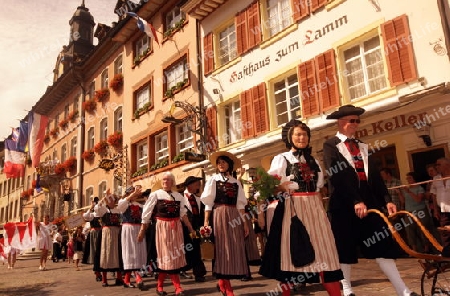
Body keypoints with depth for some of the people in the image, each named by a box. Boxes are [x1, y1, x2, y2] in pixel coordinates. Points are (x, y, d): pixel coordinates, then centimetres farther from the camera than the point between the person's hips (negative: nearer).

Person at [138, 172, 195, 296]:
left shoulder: (178, 196, 8)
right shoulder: (155, 194, -2)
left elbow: (183, 214, 12)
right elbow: (146, 214, -1)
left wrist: (191, 229, 10)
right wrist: (142, 230, -3)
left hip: (176, 227, 4)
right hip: (162, 227, -4)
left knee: (175, 254, 5)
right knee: (166, 255, -2)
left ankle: (160, 285, 20)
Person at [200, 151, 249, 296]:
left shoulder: (236, 182, 14)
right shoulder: (213, 179, 5)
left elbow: (240, 204, 11)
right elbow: (208, 202, -1)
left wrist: (244, 222, 4)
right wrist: (206, 221, -10)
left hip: (234, 216, 4)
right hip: (219, 215, -4)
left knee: (235, 248, 2)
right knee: (222, 247, -3)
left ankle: (223, 283, 13)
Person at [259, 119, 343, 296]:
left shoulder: (312, 160, 16)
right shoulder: (280, 159, 1)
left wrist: (320, 209, 11)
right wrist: (280, 187, -25)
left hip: (314, 209, 4)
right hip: (292, 209, -4)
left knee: (323, 253, 2)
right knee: (291, 252, 0)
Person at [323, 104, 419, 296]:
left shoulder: (361, 146, 18)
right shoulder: (331, 145, -2)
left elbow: (374, 174, 11)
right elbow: (338, 176, -14)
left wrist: (386, 199, 0)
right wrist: (355, 201, -21)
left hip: (368, 200, 5)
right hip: (344, 204, -5)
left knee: (382, 244, 4)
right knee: (345, 248, 4)